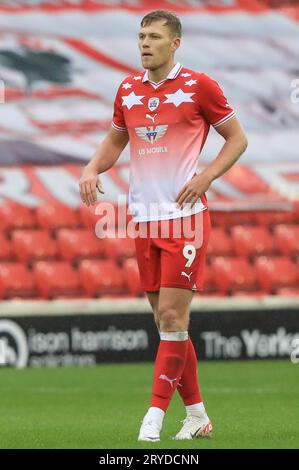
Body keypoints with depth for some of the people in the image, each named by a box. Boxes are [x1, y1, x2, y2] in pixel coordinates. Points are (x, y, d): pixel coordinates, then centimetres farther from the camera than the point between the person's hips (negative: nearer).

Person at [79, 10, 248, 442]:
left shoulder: (198, 85, -5)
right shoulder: (128, 89, 10)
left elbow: (237, 138, 1)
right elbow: (115, 140, 22)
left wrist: (206, 175, -13)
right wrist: (92, 169, 2)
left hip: (185, 215, -5)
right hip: (144, 217, 5)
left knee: (173, 316, -10)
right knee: (166, 320, 7)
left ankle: (155, 415, -7)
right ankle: (197, 414, 17)